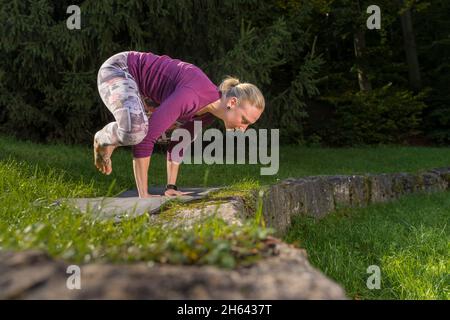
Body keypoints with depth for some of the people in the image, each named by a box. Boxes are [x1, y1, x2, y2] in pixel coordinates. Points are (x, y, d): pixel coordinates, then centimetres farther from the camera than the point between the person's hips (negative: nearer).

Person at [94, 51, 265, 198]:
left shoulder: (210, 111, -6)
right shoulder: (191, 96, -36)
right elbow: (145, 137, -38)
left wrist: (171, 188, 6)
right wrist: (143, 195, -34)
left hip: (138, 84, 8)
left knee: (186, 131, 14)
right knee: (137, 130, -37)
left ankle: (115, 138, 16)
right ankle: (104, 138, -1)